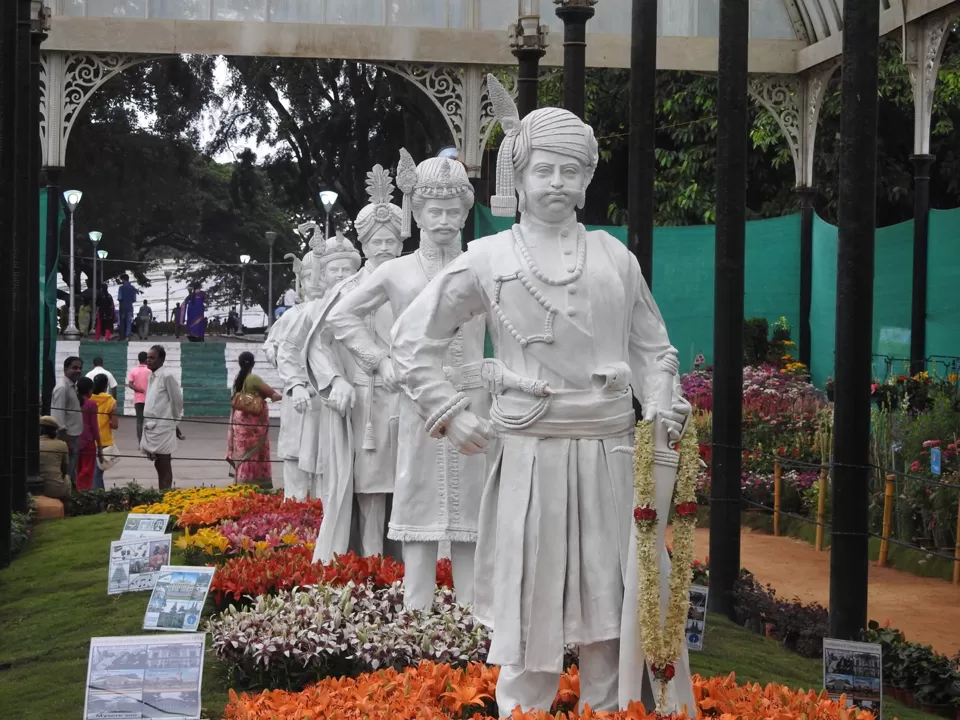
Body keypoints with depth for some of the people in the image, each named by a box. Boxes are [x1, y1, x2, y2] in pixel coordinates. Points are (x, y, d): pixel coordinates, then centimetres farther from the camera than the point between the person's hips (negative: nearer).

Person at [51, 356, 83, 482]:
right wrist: (66, 440, -22)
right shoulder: (62, 388, -17)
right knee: (66, 475, -7)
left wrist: (72, 439, 19)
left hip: (73, 436, 10)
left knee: (72, 474, 15)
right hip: (66, 437, -10)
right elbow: (58, 417, -21)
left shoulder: (73, 386, 13)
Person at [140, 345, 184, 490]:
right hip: (151, 427, 8)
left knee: (164, 466, -5)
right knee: (158, 465, 12)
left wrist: (175, 422, 2)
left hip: (162, 428, -8)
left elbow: (177, 400, -9)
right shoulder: (152, 376, 14)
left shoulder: (167, 375, -12)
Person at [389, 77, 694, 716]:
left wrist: (663, 406, 0)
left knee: (613, 607, 7)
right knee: (530, 609, 3)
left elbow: (651, 347, 17)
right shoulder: (488, 260, 3)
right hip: (532, 453, -2)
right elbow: (414, 340, 10)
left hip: (612, 453, 2)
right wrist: (450, 413, 3)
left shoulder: (615, 256, 9)